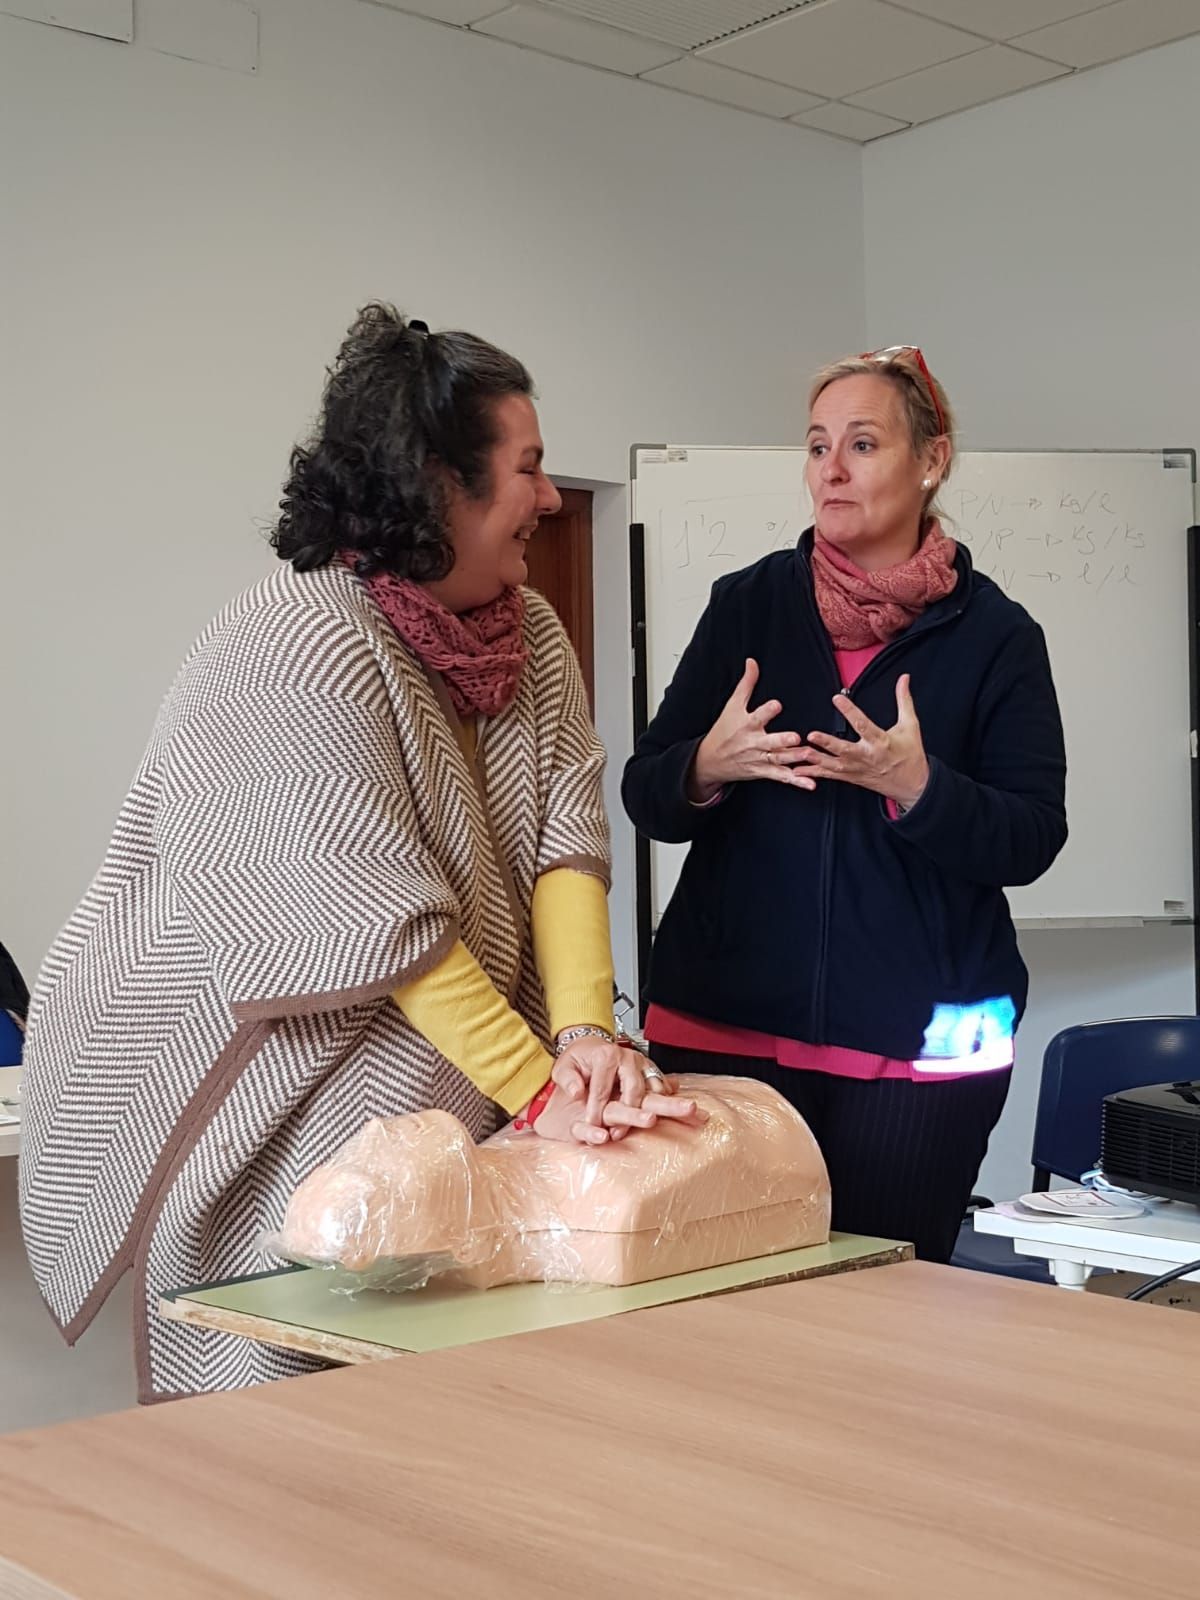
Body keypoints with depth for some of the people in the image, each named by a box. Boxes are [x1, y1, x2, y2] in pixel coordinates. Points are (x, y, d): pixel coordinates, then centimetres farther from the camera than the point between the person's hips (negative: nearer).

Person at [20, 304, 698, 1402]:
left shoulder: (531, 635, 4)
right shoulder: (303, 647, -22)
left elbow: (566, 843, -6)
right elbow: (390, 925, -25)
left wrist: (589, 1035, -20)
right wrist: (544, 1090, -24)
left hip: (441, 1094, 7)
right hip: (258, 1098, -7)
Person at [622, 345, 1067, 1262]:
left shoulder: (993, 635, 1)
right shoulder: (748, 604, 7)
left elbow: (1032, 840, -4)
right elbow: (646, 796, 5)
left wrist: (917, 786, -21)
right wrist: (707, 766, -16)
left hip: (919, 1039, -1)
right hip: (727, 1022, 2)